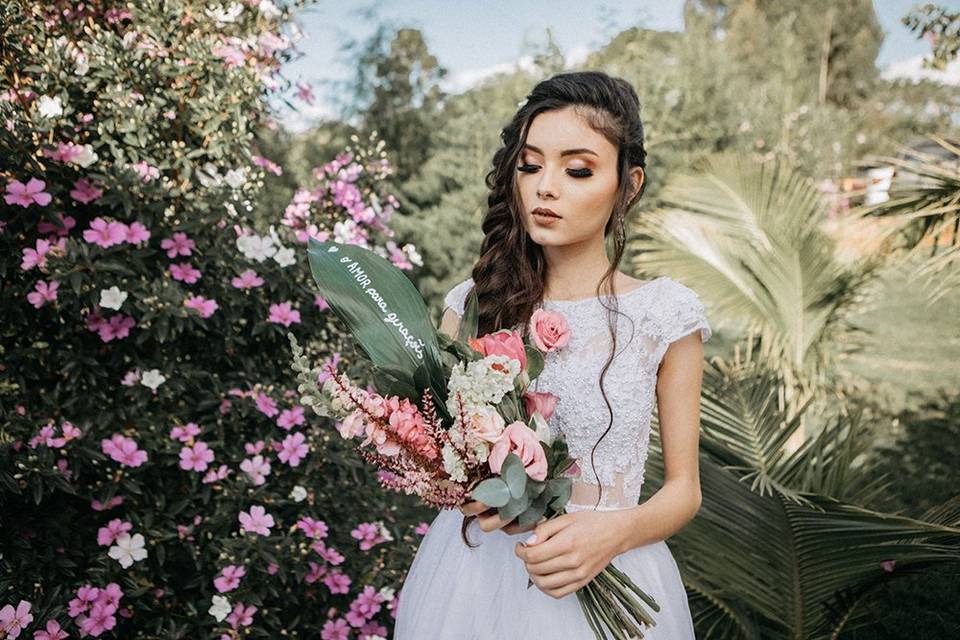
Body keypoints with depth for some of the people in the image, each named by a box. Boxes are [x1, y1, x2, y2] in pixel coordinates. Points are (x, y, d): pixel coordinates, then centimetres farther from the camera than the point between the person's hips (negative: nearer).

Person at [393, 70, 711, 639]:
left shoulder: (664, 315, -6)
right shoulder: (473, 303, -1)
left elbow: (683, 488, 0)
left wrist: (615, 532, -18)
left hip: (605, 580, -2)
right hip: (470, 572, 2)